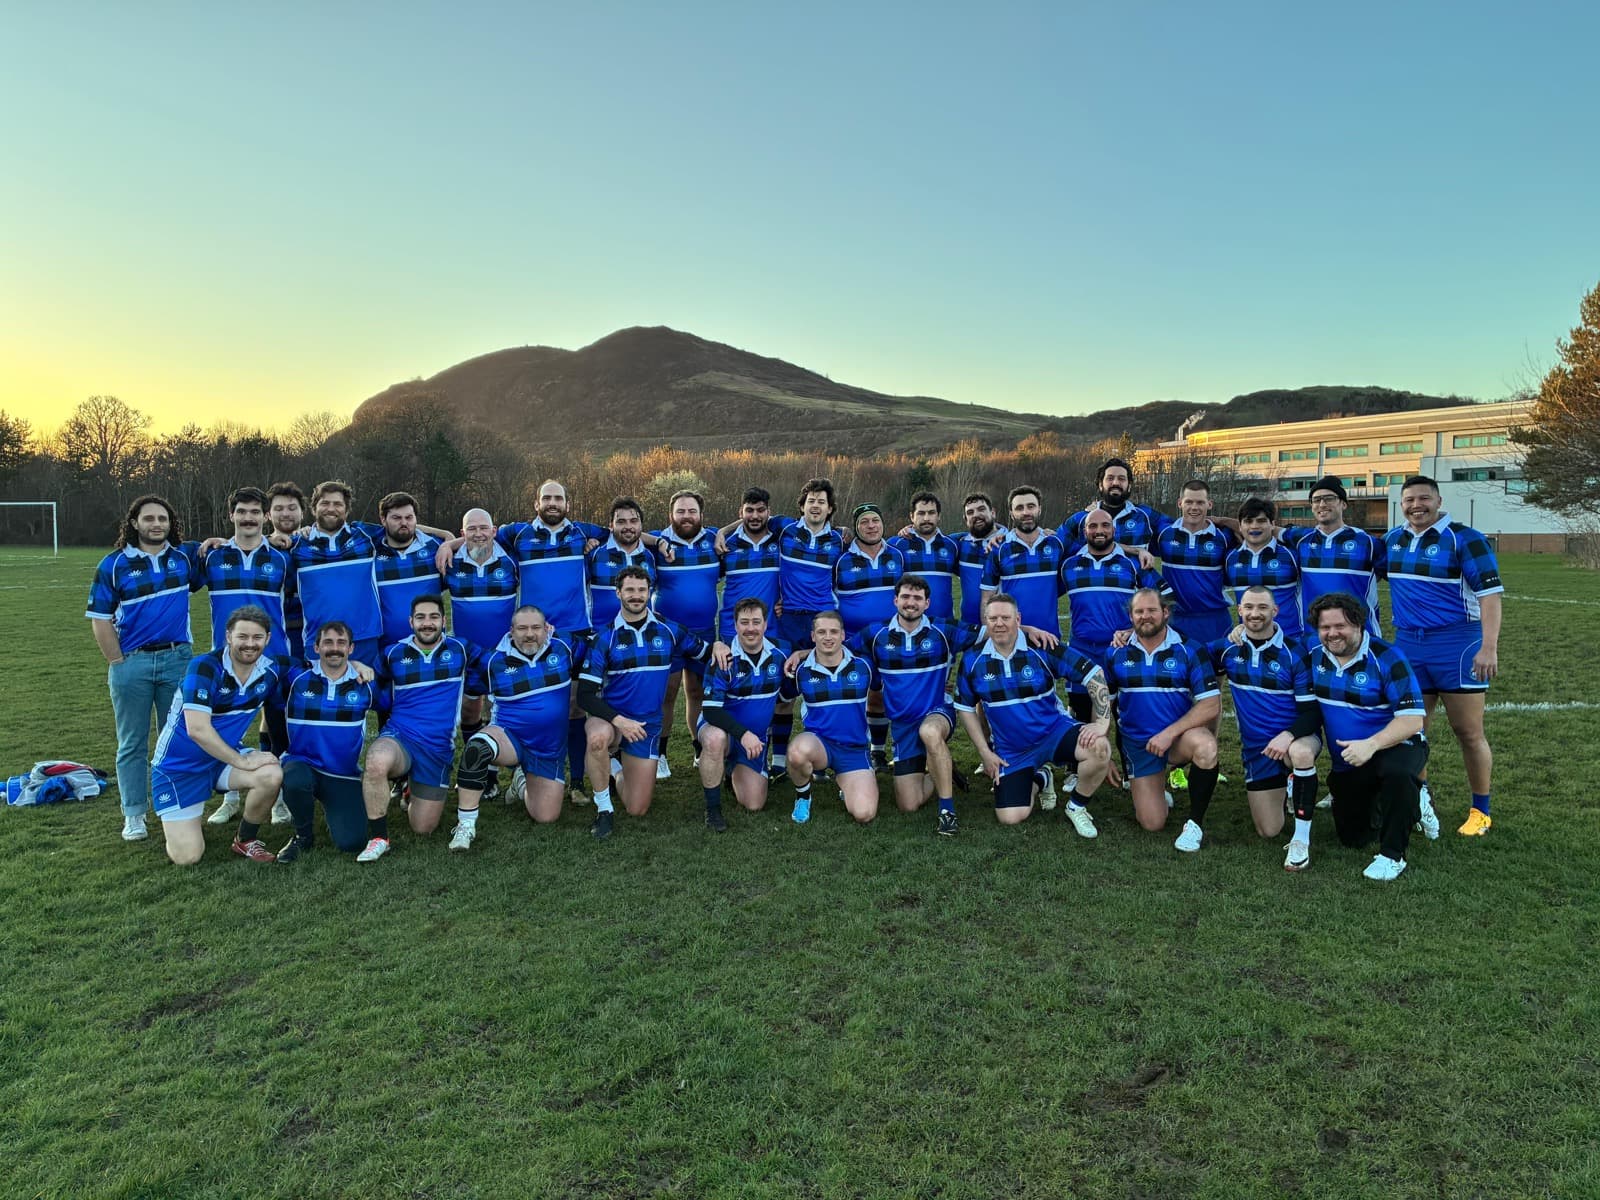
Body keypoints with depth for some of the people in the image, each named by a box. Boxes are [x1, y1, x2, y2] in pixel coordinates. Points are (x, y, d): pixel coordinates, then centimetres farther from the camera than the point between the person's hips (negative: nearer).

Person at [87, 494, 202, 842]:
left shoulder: (184, 558, 5)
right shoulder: (114, 564, -1)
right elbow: (100, 619, -1)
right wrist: (117, 663, -6)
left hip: (178, 659, 2)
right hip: (132, 661, -2)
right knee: (132, 744, 6)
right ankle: (134, 816, 13)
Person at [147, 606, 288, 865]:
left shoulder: (271, 670, -8)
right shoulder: (204, 667, -24)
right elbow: (197, 730, -30)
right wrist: (243, 761, -25)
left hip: (224, 755, 4)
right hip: (179, 764, -4)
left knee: (272, 775, -28)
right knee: (187, 857, -11)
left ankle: (246, 840, -1)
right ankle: (182, 826, 27)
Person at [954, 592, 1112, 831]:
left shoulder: (1041, 648, -14)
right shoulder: (972, 660, -7)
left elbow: (1093, 673, -13)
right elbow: (965, 708, 5)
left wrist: (1102, 722, -22)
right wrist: (985, 752, 0)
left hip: (1055, 731, -2)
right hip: (1011, 751, 2)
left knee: (1099, 748, -31)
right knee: (1010, 817, -10)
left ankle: (1077, 806, 0)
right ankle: (1040, 780, 27)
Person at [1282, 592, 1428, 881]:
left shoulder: (1386, 658, -19)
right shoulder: (1312, 659, -4)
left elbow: (1412, 719, -24)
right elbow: (1310, 712, -5)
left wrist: (1371, 744, -39)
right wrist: (1288, 735, -28)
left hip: (1395, 747, -5)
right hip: (1346, 764, 5)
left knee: (1397, 771, -41)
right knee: (1353, 838, 11)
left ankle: (1392, 855, -21)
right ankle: (1376, 801, 45)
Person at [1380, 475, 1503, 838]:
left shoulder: (1464, 538, -9)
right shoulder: (1392, 539, 9)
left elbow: (1490, 591, -14)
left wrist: (1489, 648, -21)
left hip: (1456, 644, -5)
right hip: (1407, 645, 5)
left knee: (1469, 733, 2)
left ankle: (1481, 811, 17)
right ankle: (1420, 801, 24)